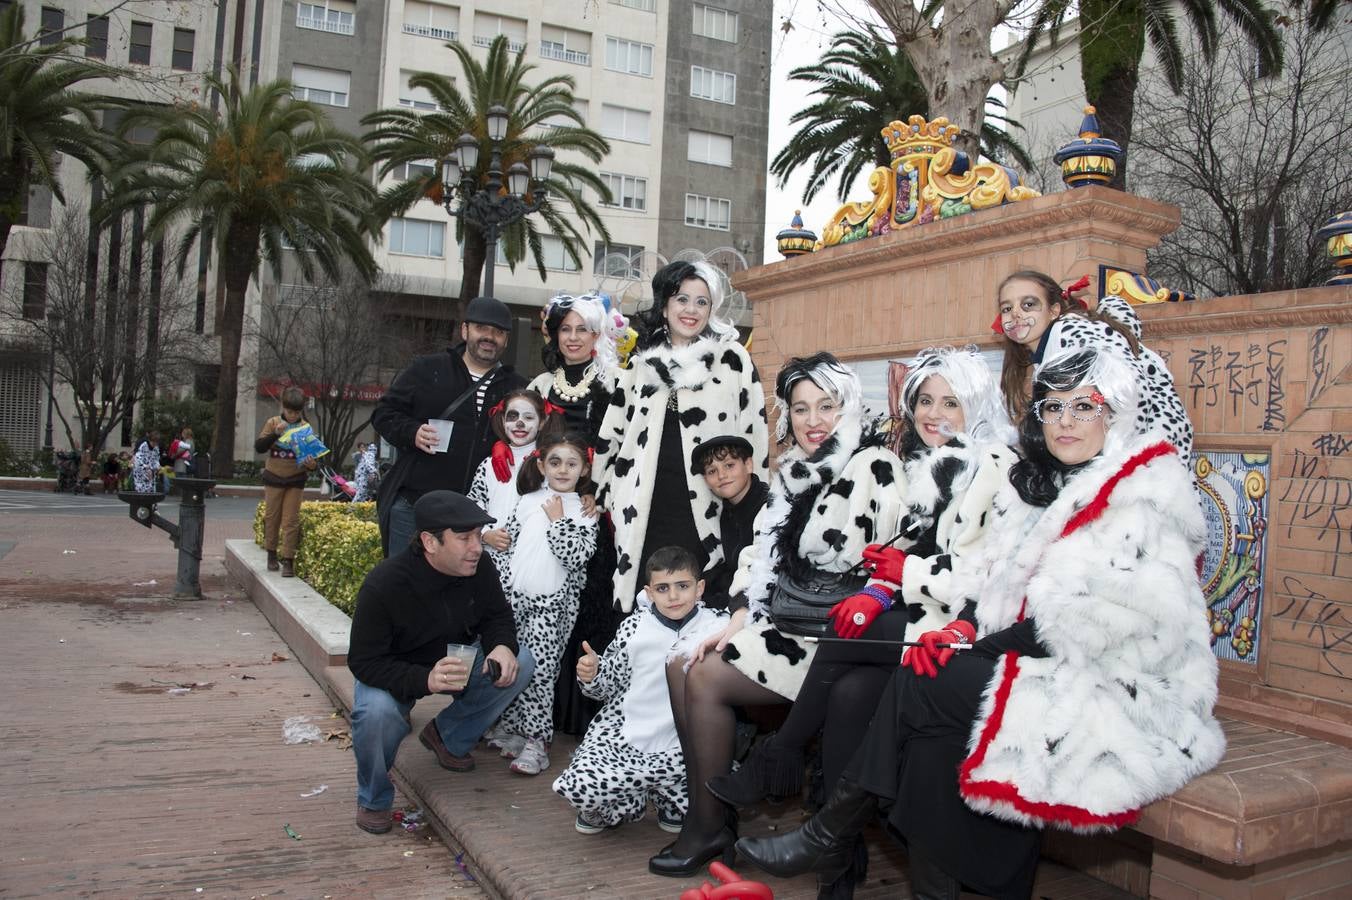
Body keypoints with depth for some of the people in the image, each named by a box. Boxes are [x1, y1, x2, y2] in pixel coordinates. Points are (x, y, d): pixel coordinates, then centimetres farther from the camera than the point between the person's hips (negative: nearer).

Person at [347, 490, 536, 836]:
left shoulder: (479, 568, -19)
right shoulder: (383, 584, -32)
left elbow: (496, 616, -1)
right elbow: (364, 662, -28)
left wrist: (502, 646, -26)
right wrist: (425, 680, -46)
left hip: (456, 661, 5)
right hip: (394, 675, -4)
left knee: (521, 661, -17)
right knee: (376, 712, -37)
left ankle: (449, 737, 5)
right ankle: (374, 799, -4)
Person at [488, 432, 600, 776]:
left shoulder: (585, 512, 0)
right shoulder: (528, 502, 7)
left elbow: (576, 557, -12)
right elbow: (505, 543, 11)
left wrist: (558, 520, -10)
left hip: (552, 605, -3)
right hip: (513, 596, 3)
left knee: (539, 670, -7)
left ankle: (536, 741, 2)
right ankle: (509, 726, 23)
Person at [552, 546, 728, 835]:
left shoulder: (715, 629, -2)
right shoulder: (635, 626, 3)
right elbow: (610, 684, 13)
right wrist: (591, 676, -9)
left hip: (677, 746, -1)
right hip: (622, 733, 1)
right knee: (579, 786, -22)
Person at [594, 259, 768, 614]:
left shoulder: (733, 359, 1)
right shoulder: (641, 363, 11)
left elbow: (753, 433, 0)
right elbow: (611, 437, 17)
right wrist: (615, 498, 15)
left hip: (707, 518, -3)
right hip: (646, 515, 3)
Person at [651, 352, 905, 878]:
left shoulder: (872, 465, -14)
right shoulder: (800, 471, 13)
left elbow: (841, 555, -24)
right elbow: (766, 563, 12)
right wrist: (736, 626, 3)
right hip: (787, 621, 9)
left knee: (707, 680, -16)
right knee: (681, 665, 0)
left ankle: (710, 828, 0)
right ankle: (701, 807, 7)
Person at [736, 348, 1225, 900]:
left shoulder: (1146, 496, -9)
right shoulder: (1039, 485, 15)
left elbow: (1105, 621, -19)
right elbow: (996, 586, 12)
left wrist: (979, 644, -16)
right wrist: (966, 629, -9)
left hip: (1118, 689, -7)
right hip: (1043, 666, 7)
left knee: (922, 685, -18)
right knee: (935, 733, -20)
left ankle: (829, 837, -5)